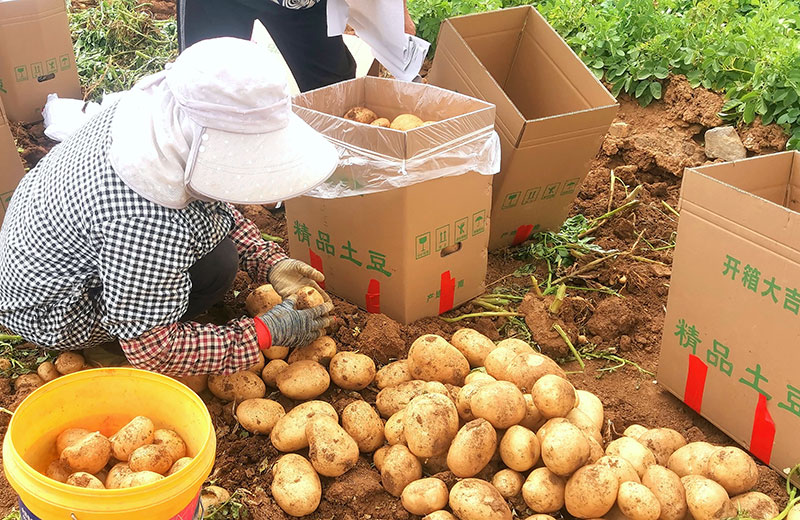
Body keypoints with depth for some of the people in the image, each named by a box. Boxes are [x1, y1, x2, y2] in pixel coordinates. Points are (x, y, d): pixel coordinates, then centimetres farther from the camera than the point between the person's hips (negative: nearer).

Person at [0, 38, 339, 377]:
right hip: (49, 311, -8)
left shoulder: (162, 110, -17)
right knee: (216, 263, -21)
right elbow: (153, 352, -30)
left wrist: (269, 263, -9)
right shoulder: (147, 221, -42)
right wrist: (266, 333, -25)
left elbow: (218, 204, 3)